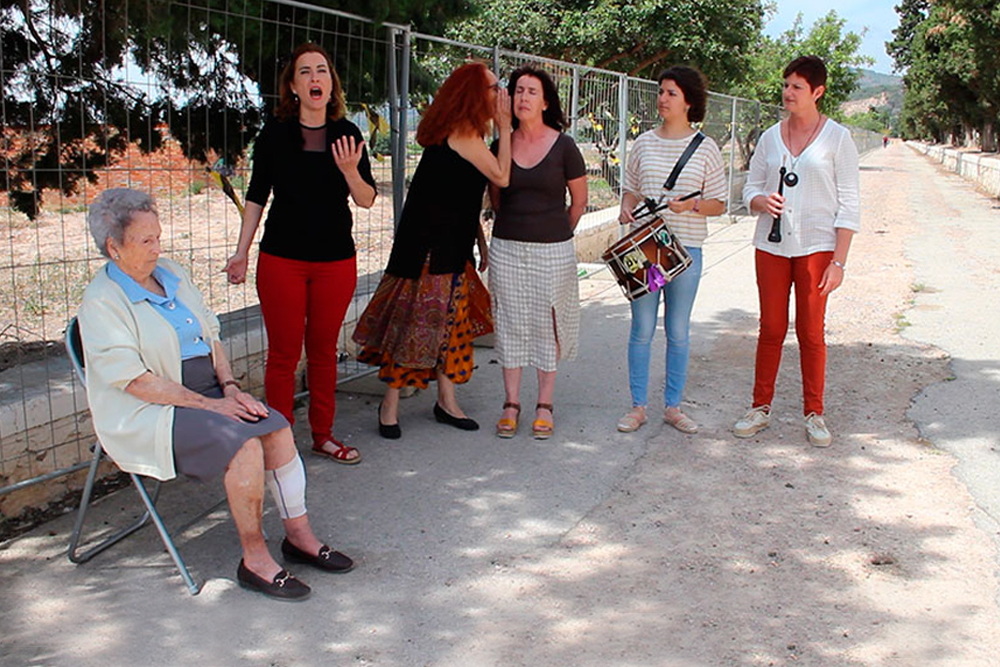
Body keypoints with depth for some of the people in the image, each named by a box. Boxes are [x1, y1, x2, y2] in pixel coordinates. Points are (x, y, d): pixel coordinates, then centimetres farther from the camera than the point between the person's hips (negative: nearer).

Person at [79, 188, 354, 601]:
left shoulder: (171, 274, 12)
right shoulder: (101, 302, -11)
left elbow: (211, 335, 16)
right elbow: (136, 381, -17)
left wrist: (230, 387, -1)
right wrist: (209, 405, -19)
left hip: (207, 394, 7)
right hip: (148, 415, -7)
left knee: (277, 428, -17)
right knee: (245, 444, -28)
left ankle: (299, 535, -6)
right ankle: (254, 560, -16)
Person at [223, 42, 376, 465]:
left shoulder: (347, 134, 3)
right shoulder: (275, 134, 0)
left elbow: (367, 200, 0)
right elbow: (257, 197, 6)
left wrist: (350, 170, -20)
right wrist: (241, 254, 2)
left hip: (336, 259, 2)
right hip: (282, 258, -1)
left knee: (324, 350, 10)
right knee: (283, 353, 1)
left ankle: (323, 435, 24)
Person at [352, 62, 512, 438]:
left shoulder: (463, 133, 13)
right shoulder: (462, 133, -17)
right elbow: (501, 177, -16)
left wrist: (481, 243, 19)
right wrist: (505, 129, -7)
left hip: (452, 246, 10)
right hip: (429, 247, -10)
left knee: (452, 321, 12)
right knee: (419, 319, -4)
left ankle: (446, 402, 22)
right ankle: (390, 405, 7)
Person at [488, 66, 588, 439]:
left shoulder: (563, 146, -5)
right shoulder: (500, 146, 3)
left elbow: (579, 201, 5)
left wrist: (555, 233, 10)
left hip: (553, 251, -2)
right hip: (507, 248, 3)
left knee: (548, 324, 4)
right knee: (511, 324, 6)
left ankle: (544, 405, 15)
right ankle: (511, 403, 17)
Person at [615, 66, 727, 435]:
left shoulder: (705, 148, 2)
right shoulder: (644, 143, 8)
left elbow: (718, 205, 2)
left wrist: (691, 205, -16)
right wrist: (626, 208, -6)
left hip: (685, 248, -1)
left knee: (678, 331, 6)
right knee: (642, 328, 3)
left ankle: (673, 405, 18)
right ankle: (637, 406, 13)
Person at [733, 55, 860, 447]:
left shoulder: (837, 138, -1)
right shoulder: (770, 138, 9)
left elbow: (849, 205, -3)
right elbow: (751, 189, 14)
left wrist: (839, 261, -10)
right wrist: (762, 201, -11)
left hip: (816, 247, -3)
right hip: (771, 245, 3)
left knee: (811, 333, 2)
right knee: (771, 329, 5)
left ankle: (814, 414, 14)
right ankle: (761, 408, 16)